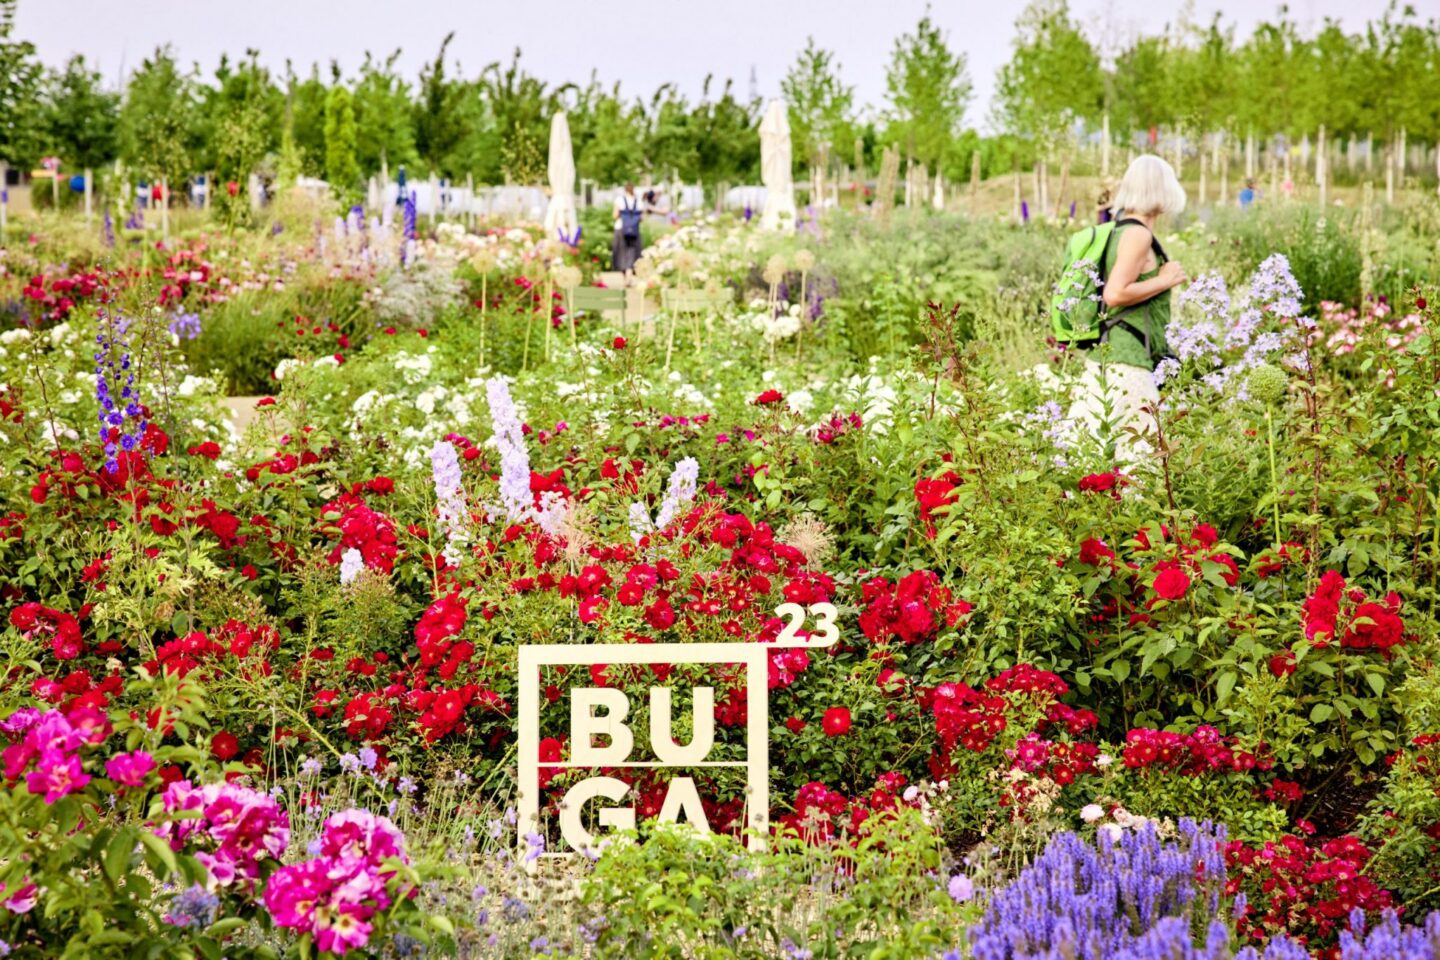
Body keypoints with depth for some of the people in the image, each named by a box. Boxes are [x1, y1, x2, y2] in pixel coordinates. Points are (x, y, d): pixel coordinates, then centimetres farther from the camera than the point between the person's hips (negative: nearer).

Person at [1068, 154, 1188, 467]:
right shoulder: (1138, 234, -12)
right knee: (1140, 450, -10)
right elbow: (1115, 293, -20)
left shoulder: (1119, 228, 15)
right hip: (1126, 361, -10)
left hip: (1101, 356, 10)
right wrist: (1164, 280, -10)